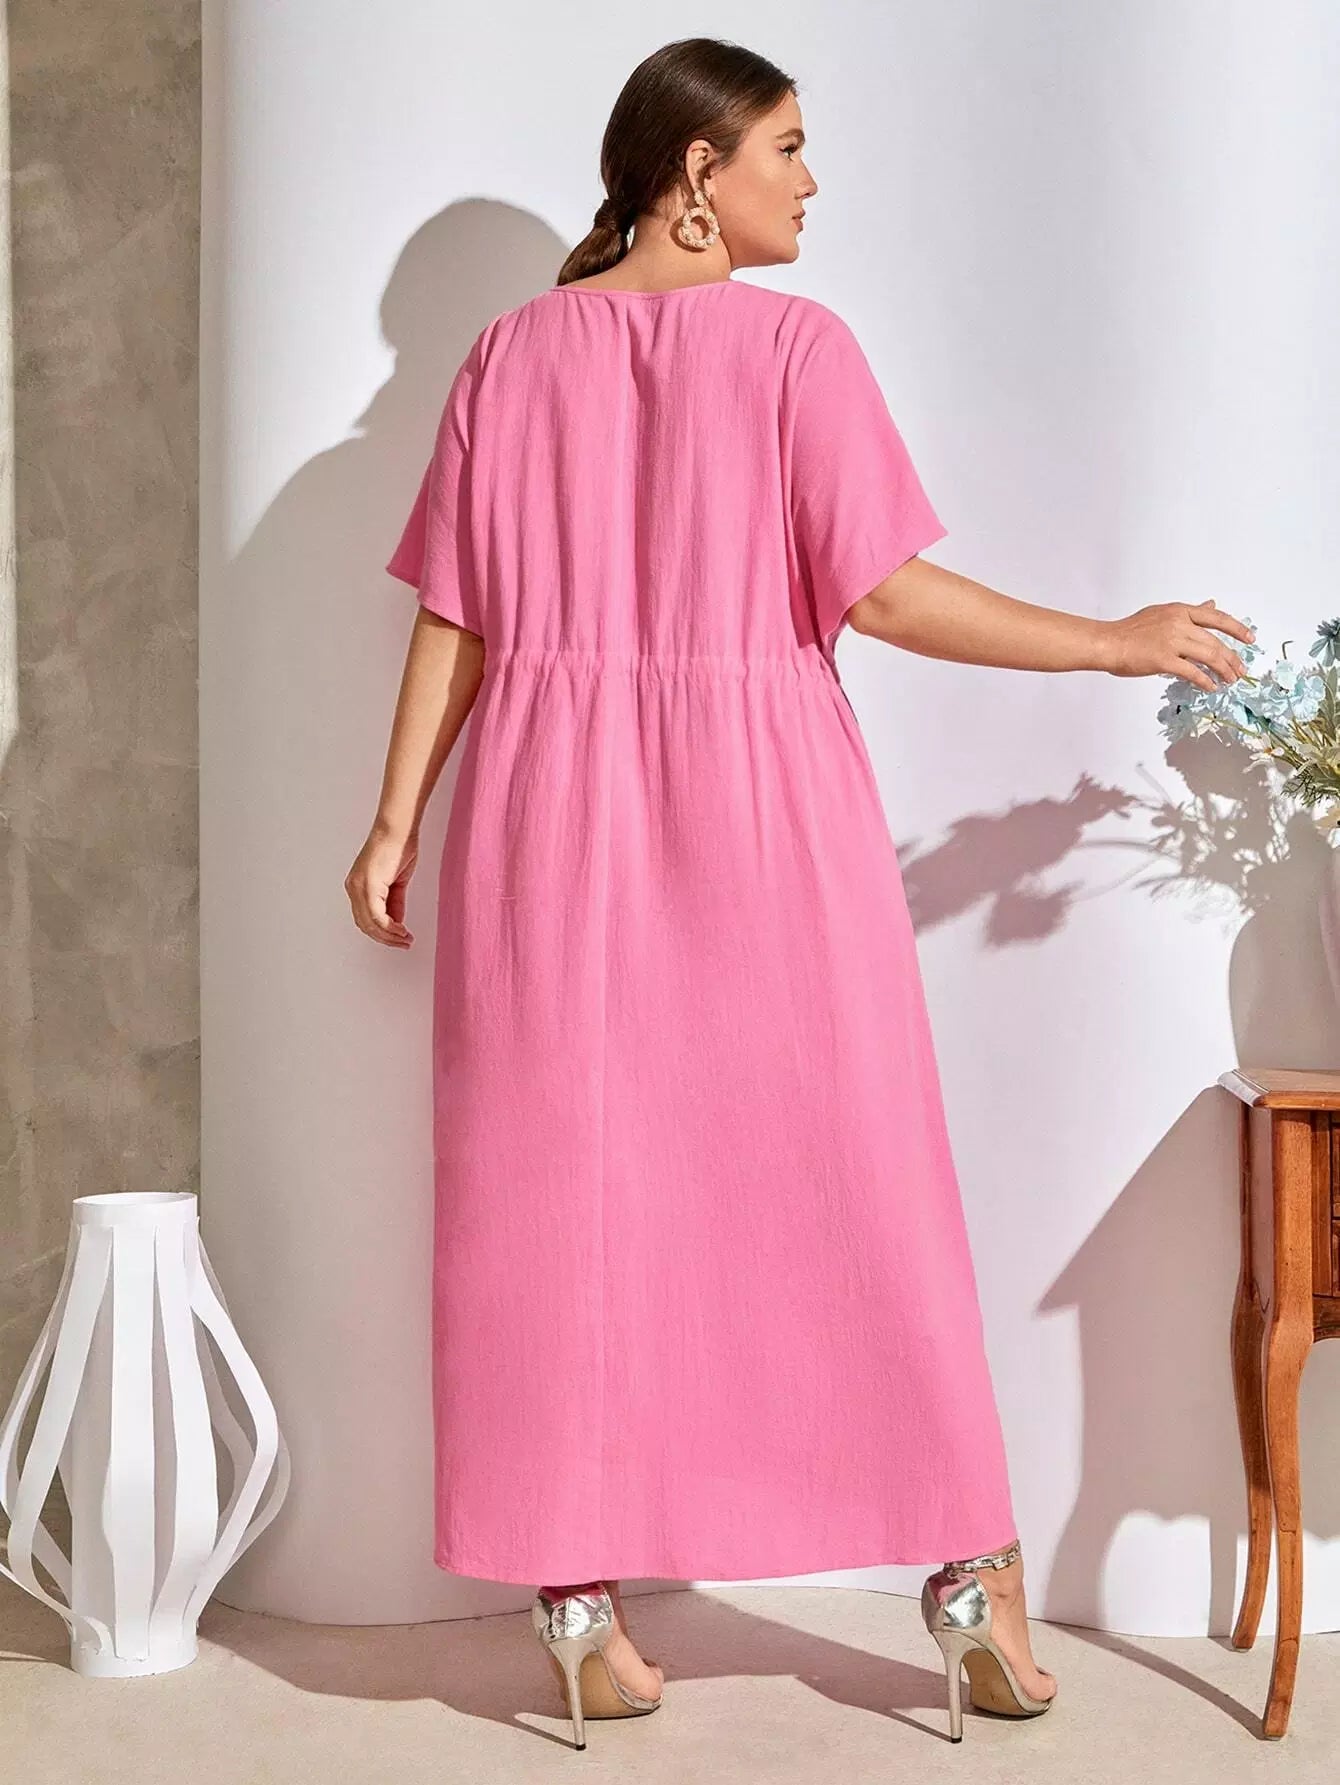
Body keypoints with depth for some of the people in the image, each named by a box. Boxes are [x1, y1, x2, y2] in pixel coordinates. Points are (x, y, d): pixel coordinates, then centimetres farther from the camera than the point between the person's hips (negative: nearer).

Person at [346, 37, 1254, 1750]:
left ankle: (582, 1601, 10)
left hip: (551, 806, 3)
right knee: (845, 1177, 6)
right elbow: (883, 593, -10)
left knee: (565, 1184, 6)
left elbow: (454, 614, 4)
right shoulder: (795, 343, -4)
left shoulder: (517, 348, 7)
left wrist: (395, 819, 8)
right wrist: (1120, 642, -1)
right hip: (762, 801, -3)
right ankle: (970, 1574, 15)